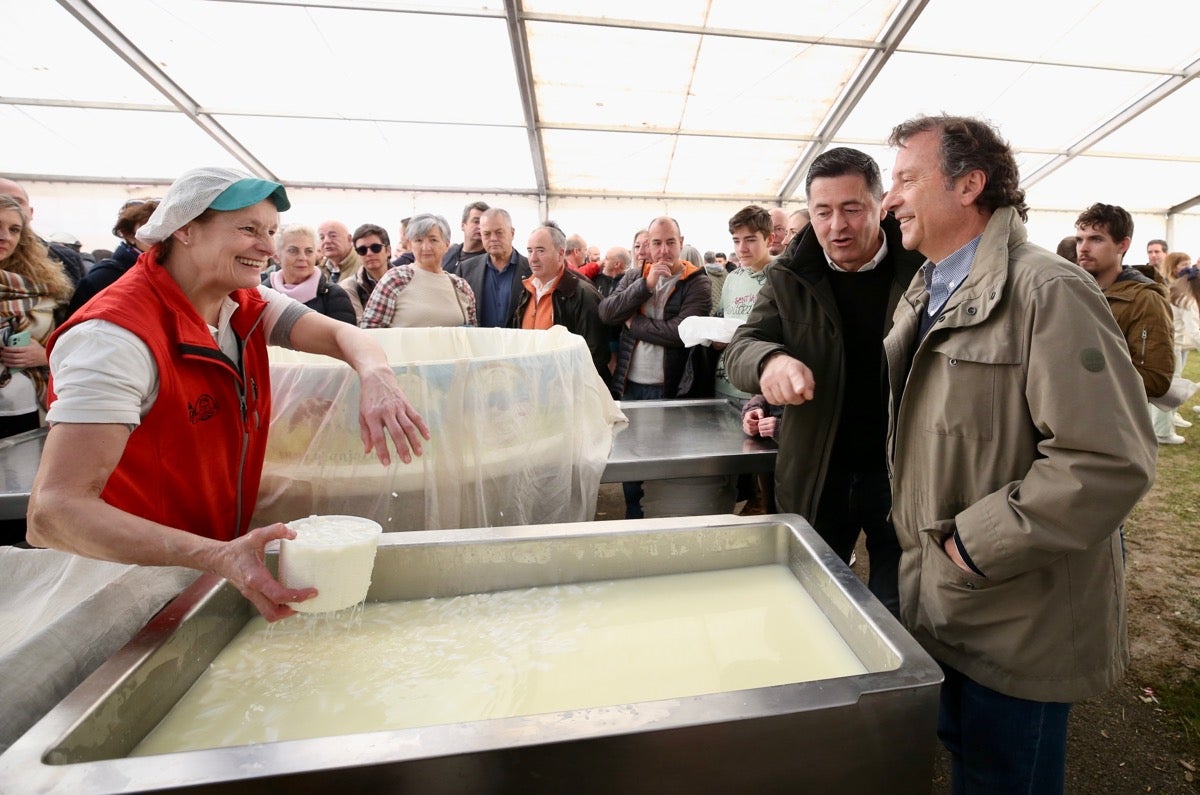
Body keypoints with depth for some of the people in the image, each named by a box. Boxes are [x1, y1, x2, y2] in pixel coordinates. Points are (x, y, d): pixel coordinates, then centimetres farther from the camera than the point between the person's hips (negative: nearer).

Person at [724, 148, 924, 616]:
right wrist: (769, 360, -31)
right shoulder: (789, 279, -1)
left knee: (895, 612, 13)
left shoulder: (923, 268, -7)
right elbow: (741, 346, -8)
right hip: (817, 475, 2)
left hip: (904, 470, -2)